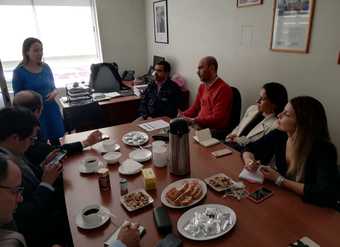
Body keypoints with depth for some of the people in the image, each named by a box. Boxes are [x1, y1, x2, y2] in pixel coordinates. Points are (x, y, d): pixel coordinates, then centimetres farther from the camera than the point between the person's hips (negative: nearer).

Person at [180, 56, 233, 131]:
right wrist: (182, 115, 0)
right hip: (199, 126, 7)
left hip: (215, 131, -7)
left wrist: (192, 121, -22)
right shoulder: (202, 86, 12)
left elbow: (217, 119, -18)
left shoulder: (223, 89, -14)